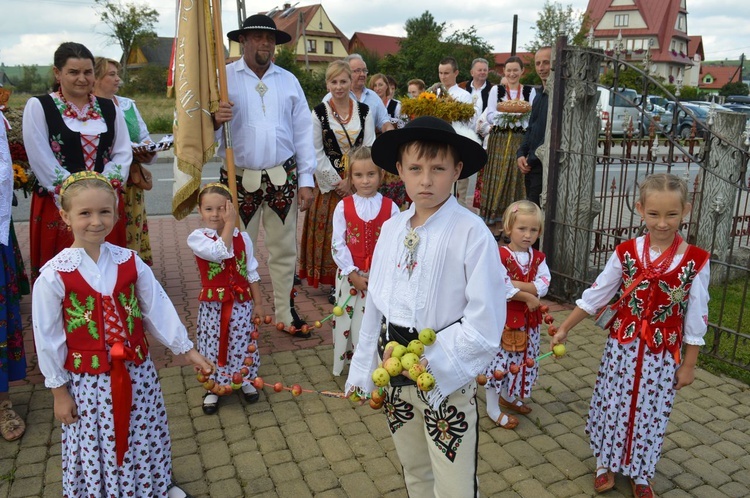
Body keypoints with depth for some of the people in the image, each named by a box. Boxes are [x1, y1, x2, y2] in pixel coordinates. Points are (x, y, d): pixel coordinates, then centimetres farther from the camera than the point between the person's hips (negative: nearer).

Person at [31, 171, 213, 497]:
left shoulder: (129, 262, -6)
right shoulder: (54, 275, -15)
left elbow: (158, 308, -1)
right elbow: (47, 339, -7)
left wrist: (187, 350, 1)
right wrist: (59, 390, -2)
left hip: (137, 371, 3)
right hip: (88, 380, -3)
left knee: (144, 439, 19)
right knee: (97, 445, 14)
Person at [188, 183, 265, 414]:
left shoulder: (242, 237, -1)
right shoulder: (197, 238, -9)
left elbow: (252, 274, 5)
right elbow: (219, 252, -29)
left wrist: (258, 304, 4)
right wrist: (229, 225, -22)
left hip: (241, 302, 2)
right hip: (213, 304, -2)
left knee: (242, 343, 12)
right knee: (214, 345, 8)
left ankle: (245, 381, 35)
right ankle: (213, 388, 28)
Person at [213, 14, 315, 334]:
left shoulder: (289, 80, 10)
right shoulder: (223, 78, 1)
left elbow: (303, 132, 8)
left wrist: (306, 180, 3)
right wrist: (214, 119, -28)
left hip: (283, 177, 3)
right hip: (239, 179, -2)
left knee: (284, 250, 9)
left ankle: (284, 314, 22)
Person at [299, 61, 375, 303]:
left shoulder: (364, 111, 5)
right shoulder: (319, 112, -1)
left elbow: (369, 147, 1)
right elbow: (316, 153, -3)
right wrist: (337, 182, -8)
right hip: (329, 183, -1)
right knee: (330, 233, 1)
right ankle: (334, 284, 12)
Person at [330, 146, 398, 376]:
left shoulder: (390, 207, -4)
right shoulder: (343, 206, -3)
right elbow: (337, 244, -5)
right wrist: (352, 273, -10)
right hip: (349, 275, 1)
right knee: (348, 320, 11)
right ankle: (344, 363, 28)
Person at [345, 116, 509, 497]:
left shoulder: (471, 233, -17)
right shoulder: (391, 229, 0)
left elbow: (483, 326, -17)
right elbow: (375, 304, 6)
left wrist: (427, 360, -20)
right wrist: (364, 370, 9)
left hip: (447, 376, -5)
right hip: (395, 375, 5)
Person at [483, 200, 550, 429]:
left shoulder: (538, 258, 4)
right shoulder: (500, 255, -15)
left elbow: (543, 287, -10)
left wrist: (515, 284, -23)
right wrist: (528, 297, -20)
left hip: (529, 319, 6)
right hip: (504, 318, -6)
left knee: (522, 360, 19)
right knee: (499, 360, 3)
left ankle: (508, 397, 41)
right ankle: (493, 408, 19)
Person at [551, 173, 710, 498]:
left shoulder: (696, 261, -11)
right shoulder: (626, 252, -8)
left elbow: (696, 318, -4)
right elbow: (595, 295, -1)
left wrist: (688, 364, 0)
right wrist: (565, 328, 1)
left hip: (663, 353, -1)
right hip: (622, 345, 1)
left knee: (650, 412, 12)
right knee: (612, 404, 11)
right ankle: (606, 463, 34)